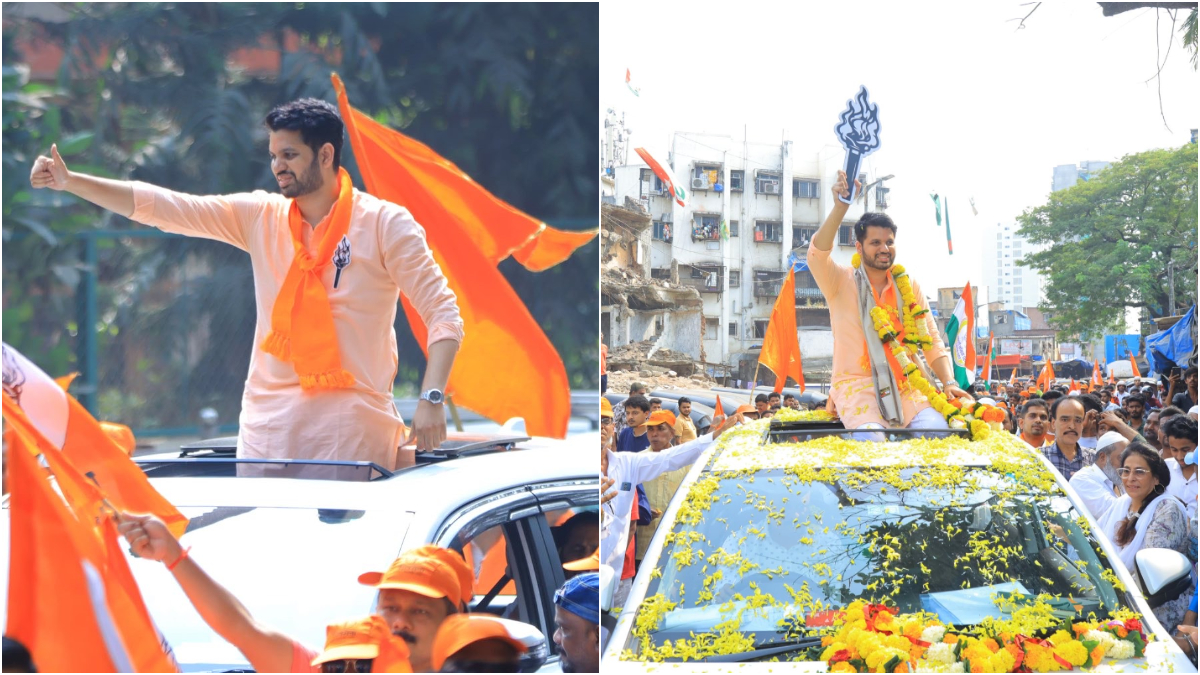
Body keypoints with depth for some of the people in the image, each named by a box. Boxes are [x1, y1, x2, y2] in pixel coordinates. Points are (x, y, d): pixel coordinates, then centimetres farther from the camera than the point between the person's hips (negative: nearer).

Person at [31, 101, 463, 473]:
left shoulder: (384, 224, -2)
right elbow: (161, 207, 6)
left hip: (353, 435, -4)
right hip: (267, 433, 4)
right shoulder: (260, 217, 9)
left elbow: (443, 313, -5)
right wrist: (70, 182, -3)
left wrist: (431, 398, -18)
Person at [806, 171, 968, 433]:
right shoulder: (842, 283, 4)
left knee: (936, 428, -26)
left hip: (905, 385, 4)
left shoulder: (908, 286, 15)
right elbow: (817, 253, -17)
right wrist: (840, 206, -29)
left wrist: (948, 382, -4)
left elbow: (932, 342, 13)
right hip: (858, 385, -4)